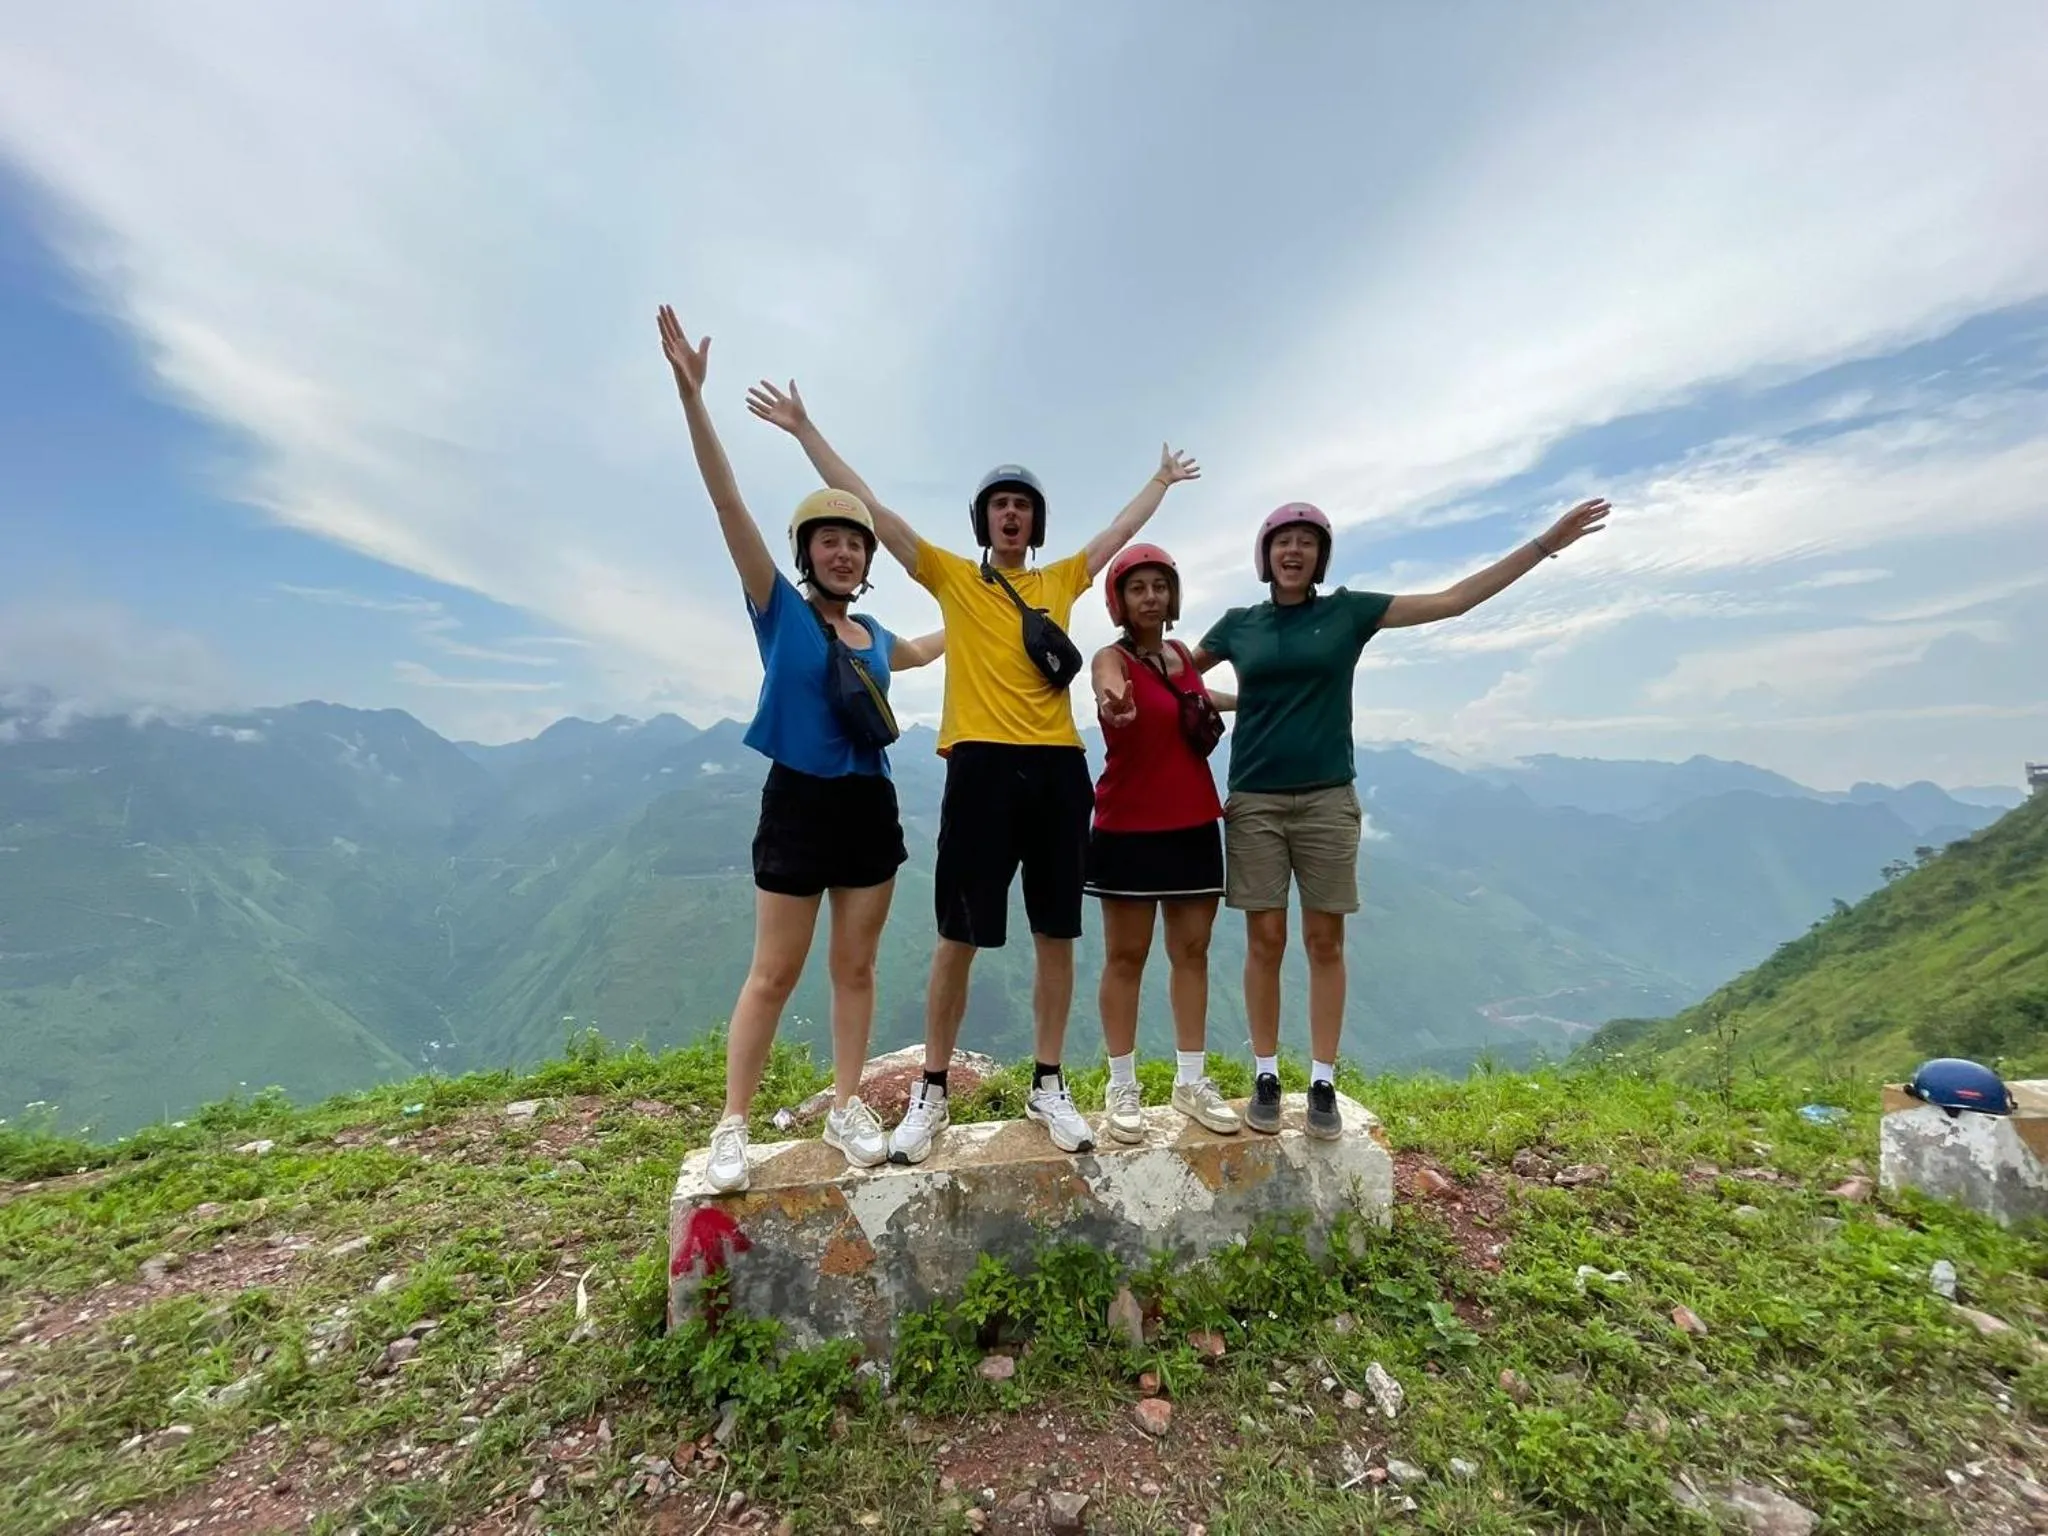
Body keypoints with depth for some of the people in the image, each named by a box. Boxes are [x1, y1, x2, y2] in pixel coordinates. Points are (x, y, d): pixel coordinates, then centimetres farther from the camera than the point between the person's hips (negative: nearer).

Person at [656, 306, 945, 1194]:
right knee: (774, 974, 2)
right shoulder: (779, 610, -3)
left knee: (856, 966, 11)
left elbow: (926, 651, 35)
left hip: (871, 806, 5)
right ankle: (732, 1129, 17)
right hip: (799, 804, -5)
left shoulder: (876, 637, 11)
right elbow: (728, 502, -13)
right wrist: (690, 393, -20)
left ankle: (847, 1109, 25)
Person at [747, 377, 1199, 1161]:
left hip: (1058, 768, 3)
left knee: (1057, 935, 8)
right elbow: (867, 506, 8)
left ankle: (1048, 1086, 24)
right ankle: (931, 1093, 19)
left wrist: (1163, 479, 43)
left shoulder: (1061, 580, 17)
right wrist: (805, 429, 9)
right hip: (982, 766, -3)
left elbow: (1123, 528, 32)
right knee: (958, 938, 3)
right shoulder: (951, 576, 9)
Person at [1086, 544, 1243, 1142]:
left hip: (1194, 824, 6)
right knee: (1126, 957, 3)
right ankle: (1122, 1087, 18)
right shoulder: (1112, 658, -9)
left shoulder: (1182, 653, 9)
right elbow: (1111, 686, -36)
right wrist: (1114, 704, -58)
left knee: (1191, 952, 11)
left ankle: (1191, 1081, 25)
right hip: (1129, 829, -6)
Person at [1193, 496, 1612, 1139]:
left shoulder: (1347, 610, 6)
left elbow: (1454, 600, 6)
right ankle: (1266, 1078, 15)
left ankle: (1323, 1083, 15)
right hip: (1254, 802, 0)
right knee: (1264, 942, 2)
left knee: (1326, 943, 4)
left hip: (1327, 799, 0)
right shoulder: (1238, 624, 7)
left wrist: (1546, 543, 6)